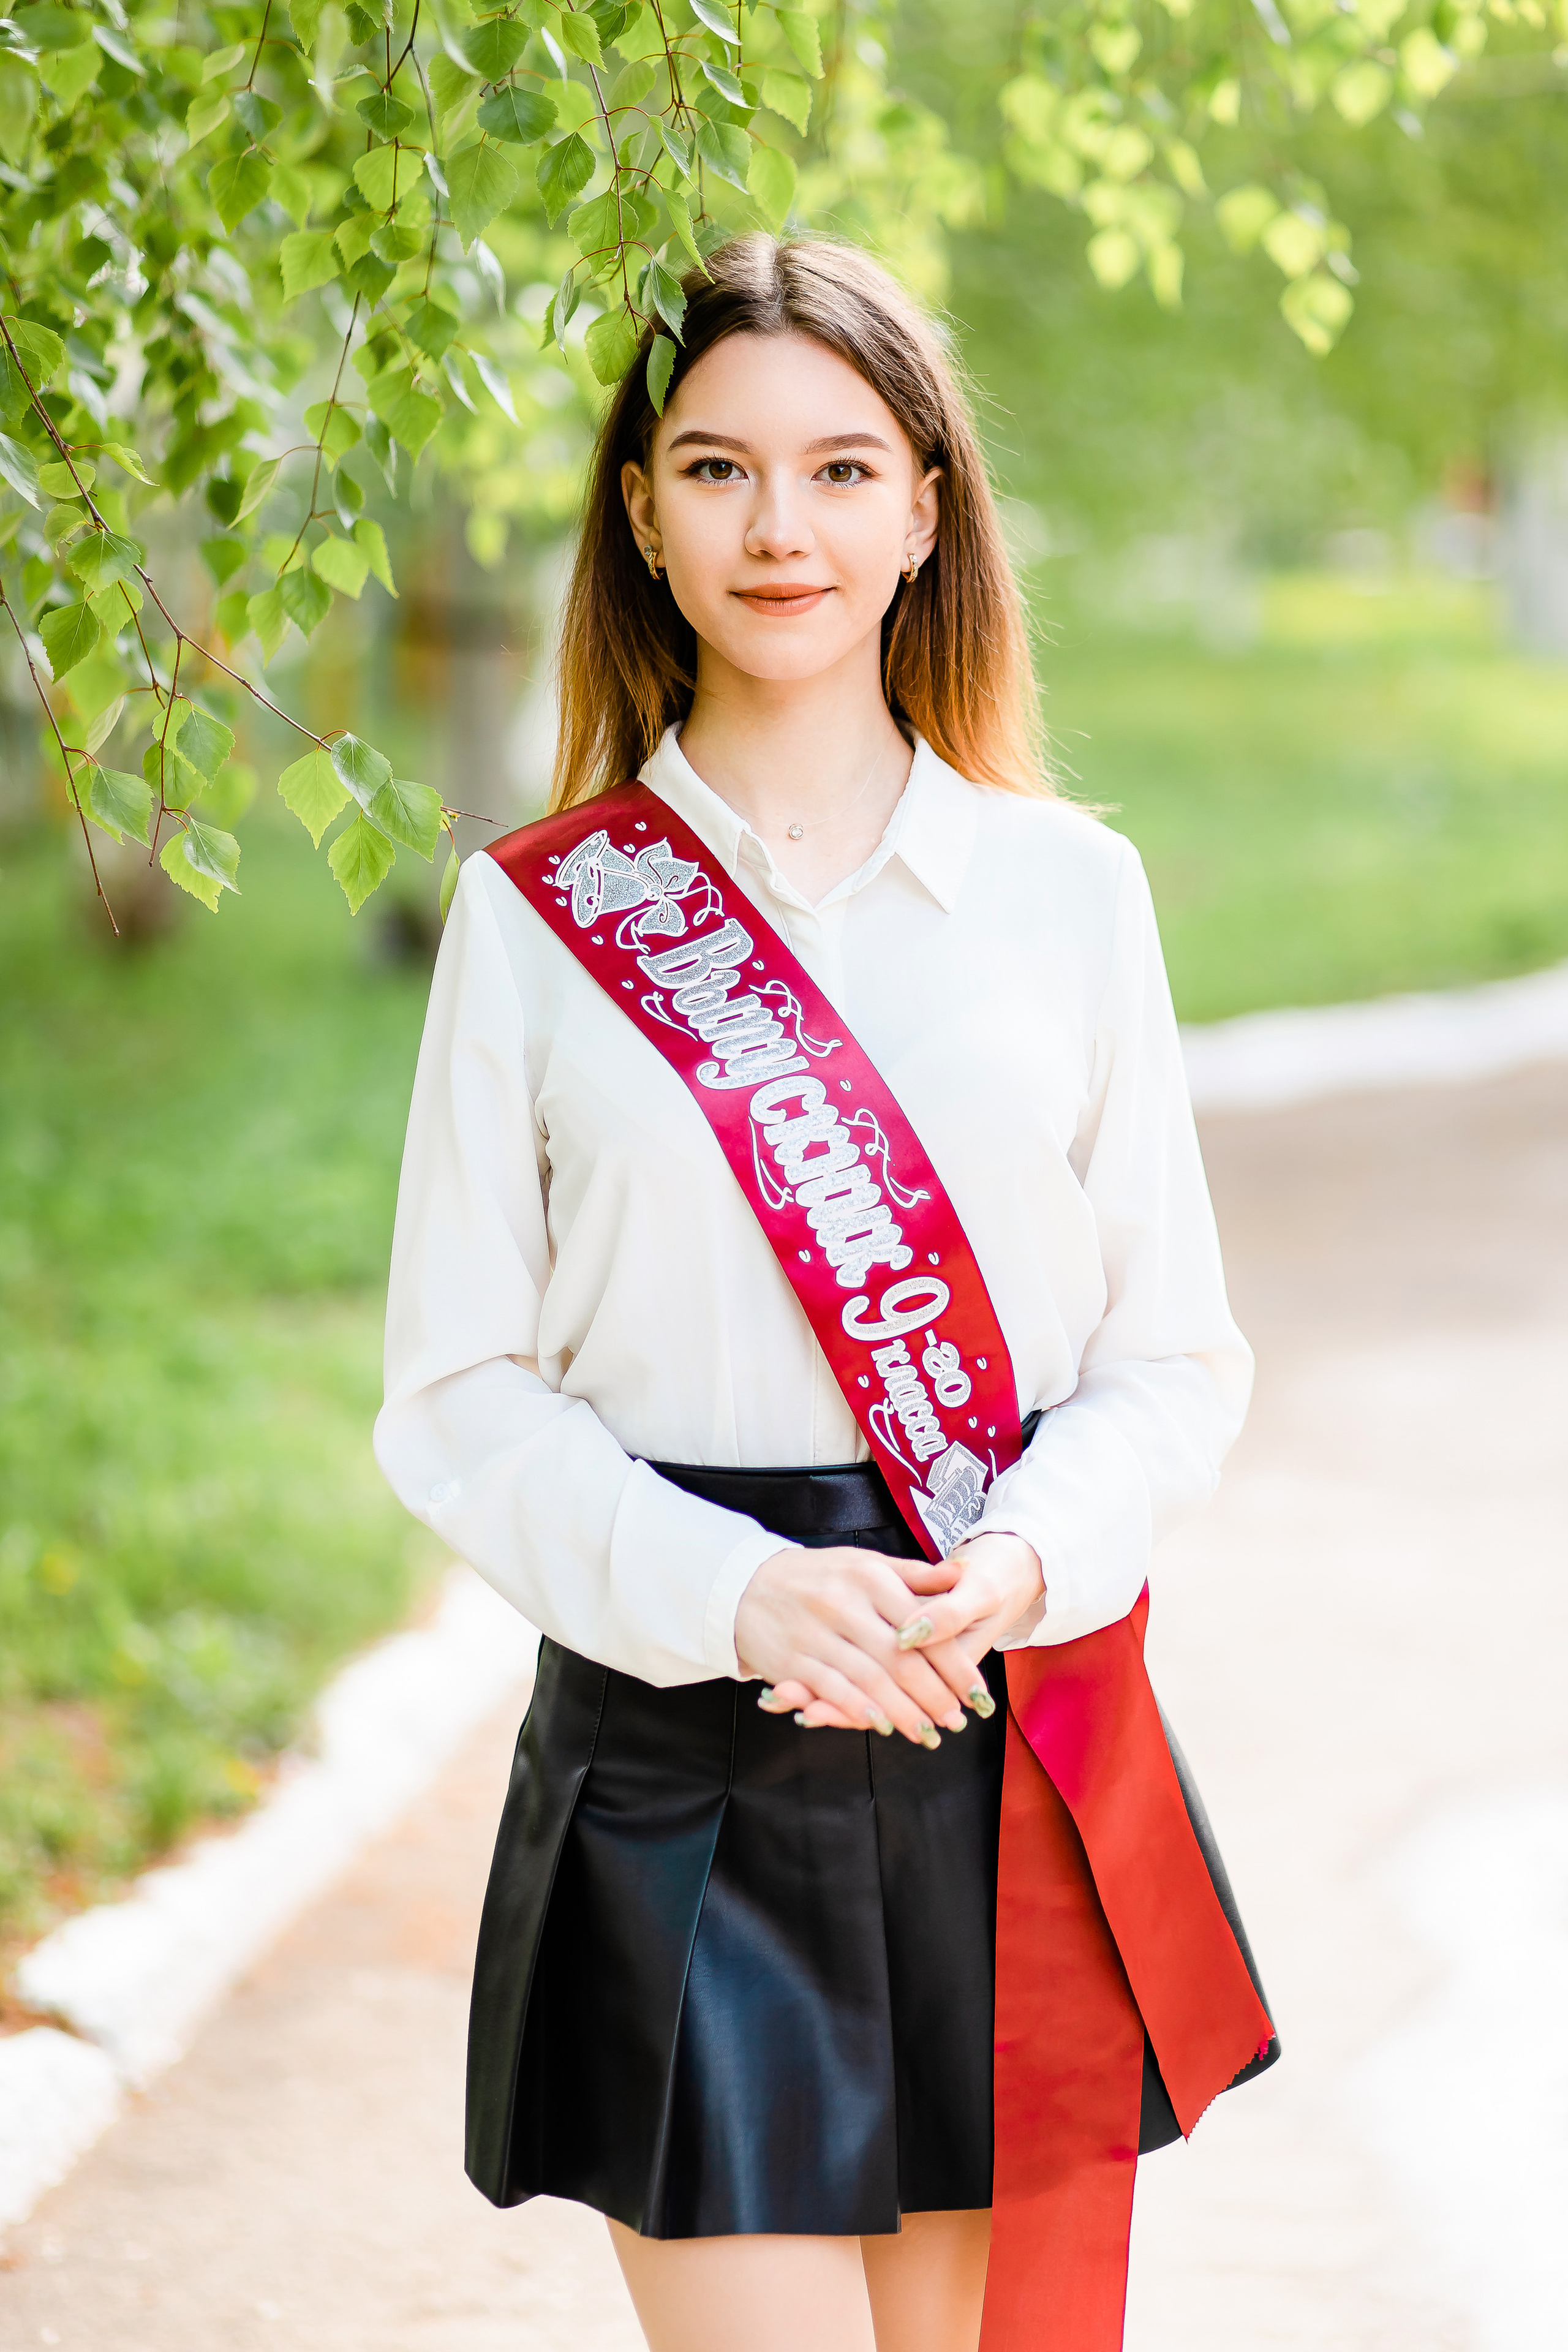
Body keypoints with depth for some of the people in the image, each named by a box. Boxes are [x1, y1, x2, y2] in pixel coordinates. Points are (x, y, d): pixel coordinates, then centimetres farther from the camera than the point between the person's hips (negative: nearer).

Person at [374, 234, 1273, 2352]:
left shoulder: (1070, 889, 5)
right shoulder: (538, 914, 1)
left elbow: (1178, 1355, 8)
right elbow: (459, 1400, 1)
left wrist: (1023, 1559, -12)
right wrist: (739, 1592, -15)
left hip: (1016, 1742, 2)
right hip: (682, 1769, -2)